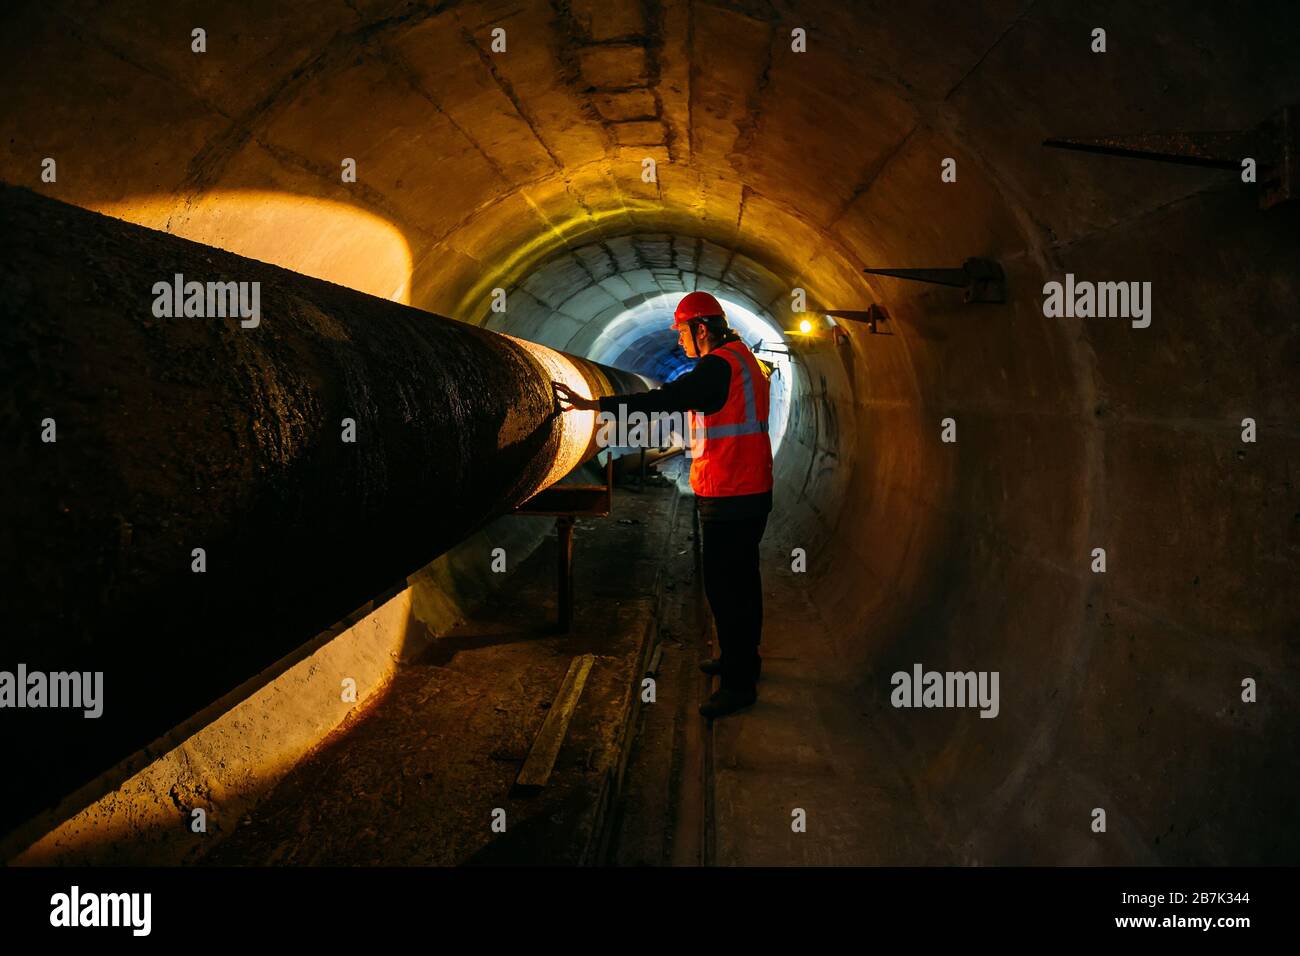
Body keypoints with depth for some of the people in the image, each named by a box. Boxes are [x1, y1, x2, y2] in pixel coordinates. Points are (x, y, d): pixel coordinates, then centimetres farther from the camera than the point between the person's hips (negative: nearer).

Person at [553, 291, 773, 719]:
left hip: (728, 499, -11)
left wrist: (593, 404, -28)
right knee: (740, 580, 20)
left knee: (725, 587, -4)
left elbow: (666, 400, -27)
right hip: (750, 492, 11)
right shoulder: (743, 359, 14)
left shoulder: (719, 366, -18)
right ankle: (742, 659, 35)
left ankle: (739, 683, 4)